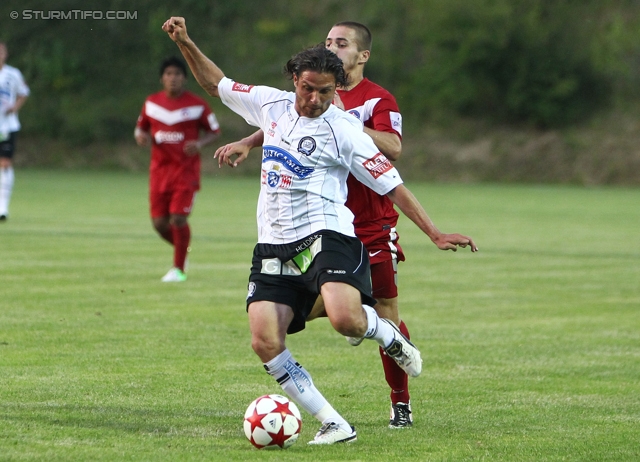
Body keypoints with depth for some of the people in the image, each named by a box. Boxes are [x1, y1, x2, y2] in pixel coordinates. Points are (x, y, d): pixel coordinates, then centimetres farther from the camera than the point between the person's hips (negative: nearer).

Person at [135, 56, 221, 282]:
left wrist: (200, 144, -17)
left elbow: (214, 132, 4)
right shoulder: (151, 103, 5)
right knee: (159, 222, 0)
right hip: (160, 168, 4)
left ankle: (178, 269, 4)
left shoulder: (197, 105, -4)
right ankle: (181, 249, 31)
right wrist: (141, 137, -7)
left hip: (186, 170, -4)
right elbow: (141, 128, 17)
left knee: (178, 219, -12)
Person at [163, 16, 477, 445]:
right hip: (274, 244, 5)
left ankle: (390, 336, 4)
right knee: (265, 343, -13)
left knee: (344, 317, -33)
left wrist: (435, 233, -12)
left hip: (326, 236, -5)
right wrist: (186, 43, 12)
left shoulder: (344, 130, -7)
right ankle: (334, 425, -4)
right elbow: (216, 83, 23)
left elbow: (392, 184, -7)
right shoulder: (271, 104, 8)